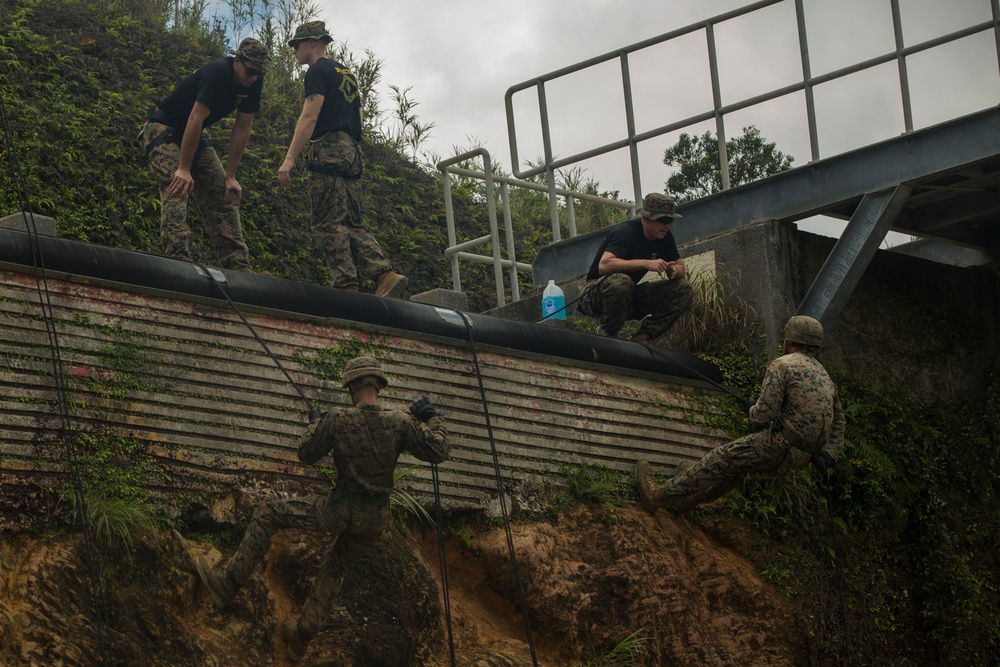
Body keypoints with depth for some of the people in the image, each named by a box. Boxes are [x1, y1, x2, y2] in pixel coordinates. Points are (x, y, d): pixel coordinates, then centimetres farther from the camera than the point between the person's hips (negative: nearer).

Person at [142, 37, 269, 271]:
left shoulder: (254, 82, -6)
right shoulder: (218, 73, -29)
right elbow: (196, 119, -32)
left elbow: (242, 129, -2)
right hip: (163, 130, -8)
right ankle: (178, 260, -35)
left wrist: (231, 176, -4)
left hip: (192, 136, 8)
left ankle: (238, 267, -3)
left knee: (224, 195, -1)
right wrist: (184, 169, -33)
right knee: (177, 189, -26)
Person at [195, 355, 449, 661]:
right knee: (333, 569, 30)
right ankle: (301, 637, 39)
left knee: (267, 515, 11)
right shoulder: (401, 423, -9)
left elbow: (306, 454, -1)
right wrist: (432, 419, 13)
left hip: (339, 510, -4)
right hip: (375, 521, 4)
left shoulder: (338, 419, -14)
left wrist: (318, 423, 17)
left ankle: (229, 585, 9)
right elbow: (439, 452, -3)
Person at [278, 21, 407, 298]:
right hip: (353, 152, 9)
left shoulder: (318, 71, -3)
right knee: (352, 223, 8)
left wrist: (289, 159, -18)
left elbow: (309, 116, -14)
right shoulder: (347, 74, 25)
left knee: (329, 224, -10)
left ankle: (346, 286, -17)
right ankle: (386, 274, -7)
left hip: (328, 150, -9)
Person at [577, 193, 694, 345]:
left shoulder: (664, 236, 1)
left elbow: (681, 268, 9)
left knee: (684, 290, -7)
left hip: (630, 298, 7)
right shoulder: (626, 232, -22)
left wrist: (674, 270, -17)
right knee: (620, 281, -42)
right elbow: (604, 266, -38)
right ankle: (609, 337, -19)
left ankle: (641, 338, -10)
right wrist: (646, 263, -40)